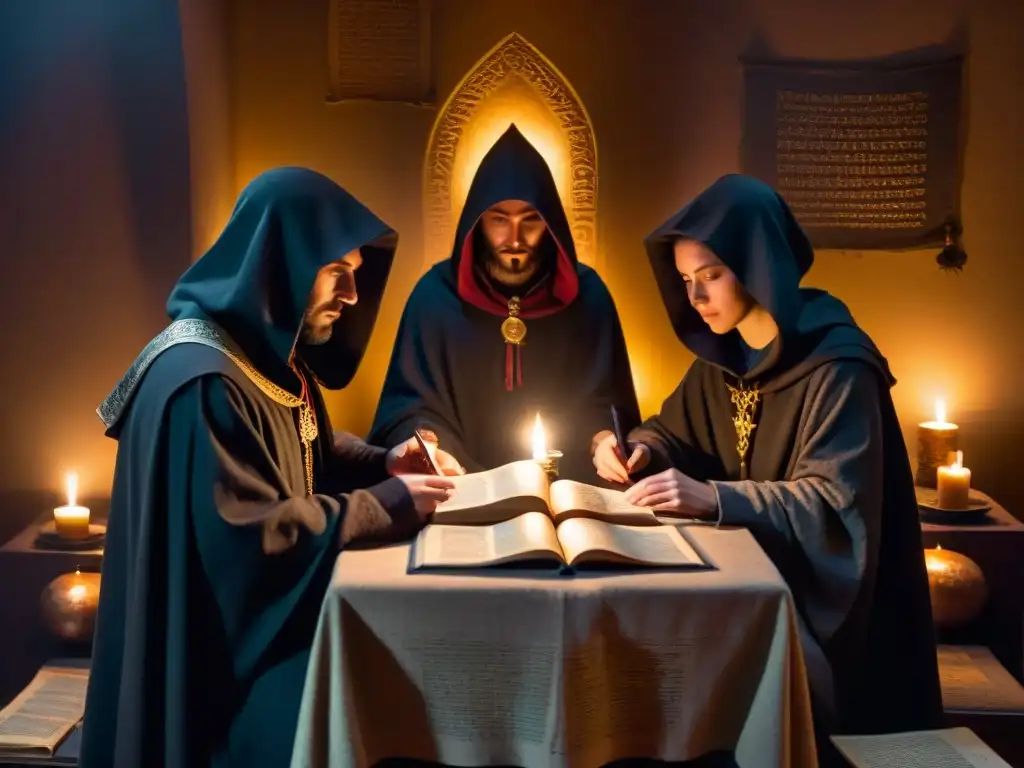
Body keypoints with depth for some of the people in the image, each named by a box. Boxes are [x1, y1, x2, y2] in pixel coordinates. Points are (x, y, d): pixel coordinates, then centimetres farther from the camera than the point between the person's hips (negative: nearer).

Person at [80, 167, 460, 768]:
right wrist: (388, 503, -20)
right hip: (227, 647, -9)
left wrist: (382, 463, 0)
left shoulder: (270, 350, 5)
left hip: (278, 616, 9)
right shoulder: (202, 379, -26)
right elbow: (250, 533, -27)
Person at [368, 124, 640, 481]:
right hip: (463, 485, -2)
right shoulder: (437, 292, -1)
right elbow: (408, 406, 0)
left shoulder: (586, 293, 1)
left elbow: (603, 409, 5)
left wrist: (602, 445, -14)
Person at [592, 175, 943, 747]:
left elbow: (833, 503, -23)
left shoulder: (836, 367, -20)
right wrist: (638, 451, -10)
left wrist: (713, 498, -34)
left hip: (818, 597, -7)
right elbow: (675, 431, 13)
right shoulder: (722, 353, 4)